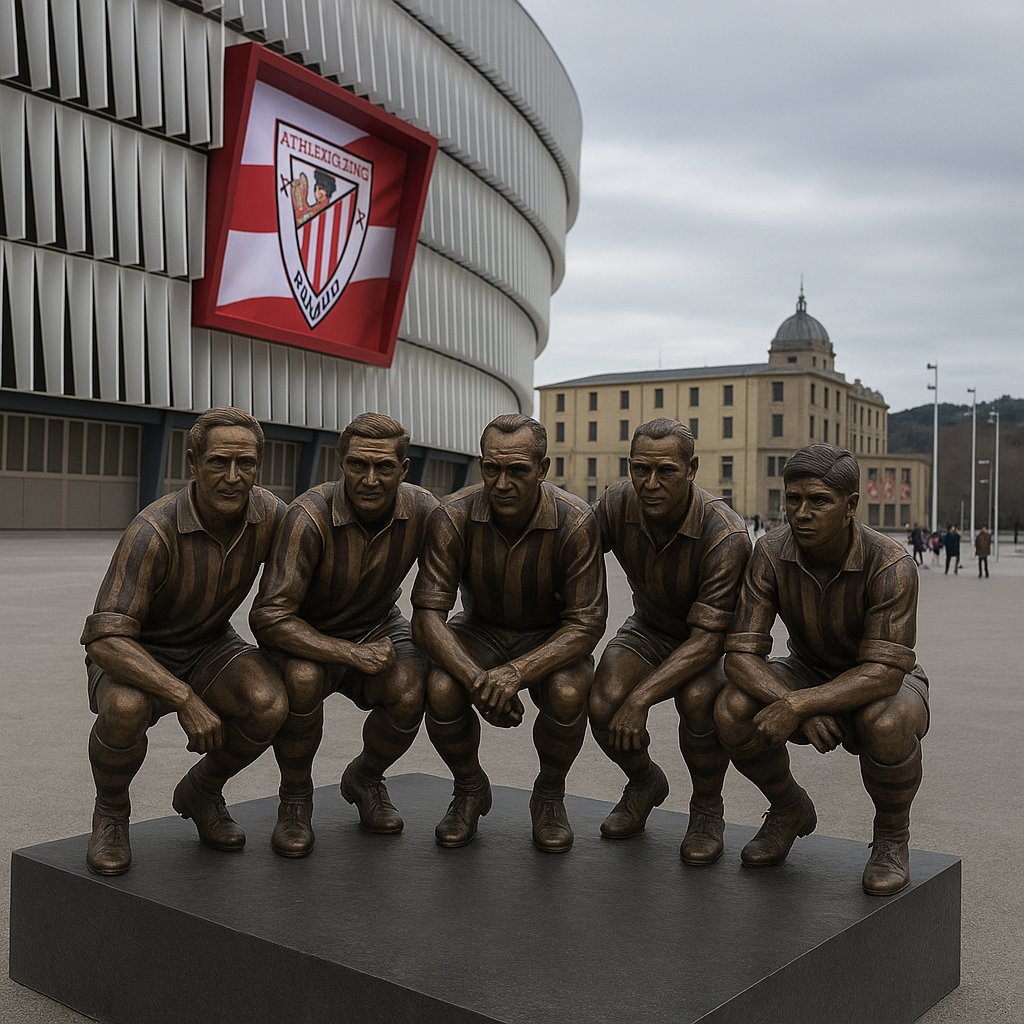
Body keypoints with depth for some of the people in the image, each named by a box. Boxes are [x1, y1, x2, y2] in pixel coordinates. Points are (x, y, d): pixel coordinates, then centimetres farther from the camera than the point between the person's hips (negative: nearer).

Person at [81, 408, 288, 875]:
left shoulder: (270, 515, -15)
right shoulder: (154, 531, -30)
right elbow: (106, 639, -35)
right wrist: (185, 700, -42)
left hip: (209, 647, 4)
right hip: (131, 655, -4)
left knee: (269, 702, -28)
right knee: (126, 708, -38)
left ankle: (201, 793, 5)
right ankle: (110, 813, -3)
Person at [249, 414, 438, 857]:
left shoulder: (422, 511, -17)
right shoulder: (309, 517, -28)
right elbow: (268, 617, -31)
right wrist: (351, 654, -36)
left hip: (379, 628, 3)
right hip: (307, 637, -3)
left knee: (410, 693, -27)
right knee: (303, 678, -36)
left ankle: (364, 780, 9)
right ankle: (295, 800, -6)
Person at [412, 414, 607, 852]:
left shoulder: (575, 521, -25)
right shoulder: (454, 517, -22)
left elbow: (586, 622, -23)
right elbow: (427, 613, -23)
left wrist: (517, 672, -39)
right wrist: (476, 679, -39)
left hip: (551, 637, -1)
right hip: (479, 631, 1)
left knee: (567, 694, -33)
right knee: (442, 690, -29)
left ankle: (549, 796, 1)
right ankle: (470, 791, 4)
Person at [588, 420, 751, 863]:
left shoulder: (726, 535, -31)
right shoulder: (616, 505, -19)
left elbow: (707, 640, -31)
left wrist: (640, 698, -38)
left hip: (713, 640, -3)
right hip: (649, 629, 4)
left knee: (698, 698, -36)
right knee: (603, 704, -25)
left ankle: (708, 809, -4)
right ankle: (644, 782, 11)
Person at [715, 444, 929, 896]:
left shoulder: (890, 565, -29)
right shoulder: (771, 554, -20)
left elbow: (883, 672, -34)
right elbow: (741, 654, -22)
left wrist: (797, 705, -44)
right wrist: (796, 708, -38)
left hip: (884, 684, -3)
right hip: (809, 673, 3)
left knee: (885, 724, -38)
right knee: (732, 710, -25)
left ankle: (892, 835, -5)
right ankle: (789, 811, 6)